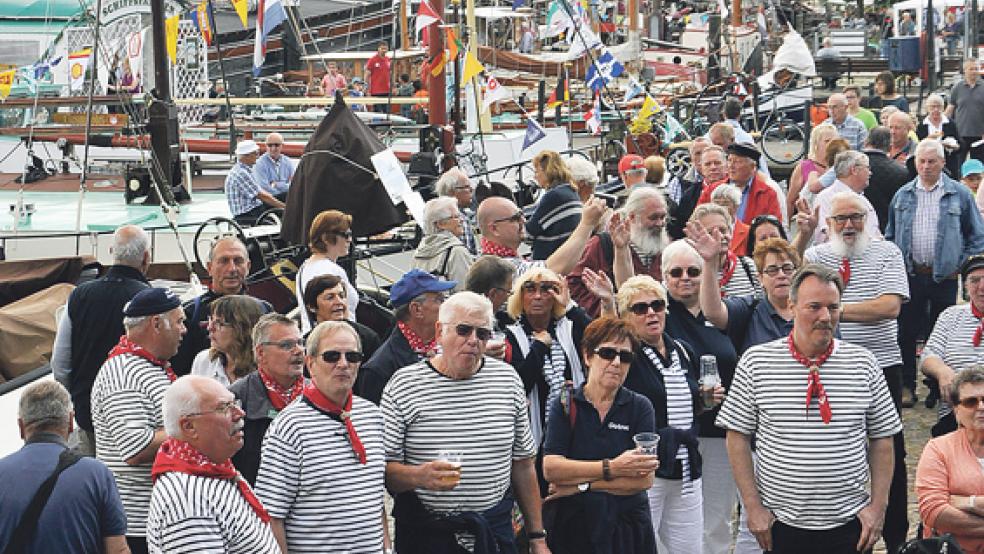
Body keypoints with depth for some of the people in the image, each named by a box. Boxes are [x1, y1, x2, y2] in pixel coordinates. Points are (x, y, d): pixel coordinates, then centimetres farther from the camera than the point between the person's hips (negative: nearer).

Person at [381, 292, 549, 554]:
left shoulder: (508, 379, 6)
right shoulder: (402, 385, -5)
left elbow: (523, 464, 10)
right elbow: (385, 468, -8)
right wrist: (418, 476, -29)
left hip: (495, 531, 3)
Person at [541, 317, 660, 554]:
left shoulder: (640, 407, -1)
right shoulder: (565, 405, -2)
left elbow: (644, 479, -10)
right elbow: (550, 468, -15)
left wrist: (582, 484, -14)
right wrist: (612, 468, -20)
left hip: (627, 527, 1)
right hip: (573, 525, -1)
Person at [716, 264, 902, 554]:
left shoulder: (864, 364, 2)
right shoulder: (756, 362, -3)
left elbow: (882, 440, 6)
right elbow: (737, 437, -1)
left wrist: (878, 506, -1)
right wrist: (753, 506, -5)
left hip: (849, 522, 1)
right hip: (781, 523, -1)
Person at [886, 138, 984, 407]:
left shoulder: (960, 194, 0)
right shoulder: (903, 195, 7)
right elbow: (890, 235, 14)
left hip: (945, 277, -2)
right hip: (910, 274, 2)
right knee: (907, 332, 4)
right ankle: (907, 386, 14)